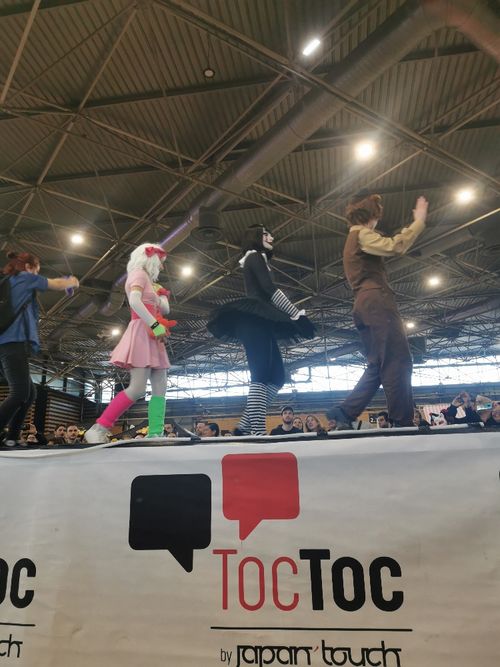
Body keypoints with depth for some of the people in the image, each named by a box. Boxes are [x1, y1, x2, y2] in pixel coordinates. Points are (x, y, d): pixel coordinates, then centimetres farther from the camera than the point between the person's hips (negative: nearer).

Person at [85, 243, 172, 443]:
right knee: (137, 388, -19)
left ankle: (155, 434, -8)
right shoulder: (139, 273, 0)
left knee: (160, 388, -3)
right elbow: (134, 301, -21)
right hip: (142, 332, -10)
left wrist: (160, 292, 21)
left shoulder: (147, 280, 28)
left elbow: (165, 310, 25)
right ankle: (98, 430, -16)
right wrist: (156, 325, -26)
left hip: (151, 337, 10)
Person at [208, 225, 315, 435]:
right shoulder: (255, 256, 3)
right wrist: (298, 314, -12)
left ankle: (245, 426, 0)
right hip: (254, 321, -10)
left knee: (276, 376, 2)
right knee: (261, 376, -18)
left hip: (258, 322, 10)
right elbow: (269, 289, -11)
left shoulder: (257, 259, 32)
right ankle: (257, 431, -23)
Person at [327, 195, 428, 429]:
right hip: (376, 301, -10)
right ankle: (404, 422, -16)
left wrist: (410, 227, 39)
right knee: (398, 362, -13)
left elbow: (387, 247, 39)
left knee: (378, 366, 6)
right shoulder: (362, 234, 1)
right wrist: (419, 221, -3)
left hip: (365, 306, 10)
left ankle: (345, 411, -2)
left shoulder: (352, 240, 31)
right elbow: (395, 246, -14)